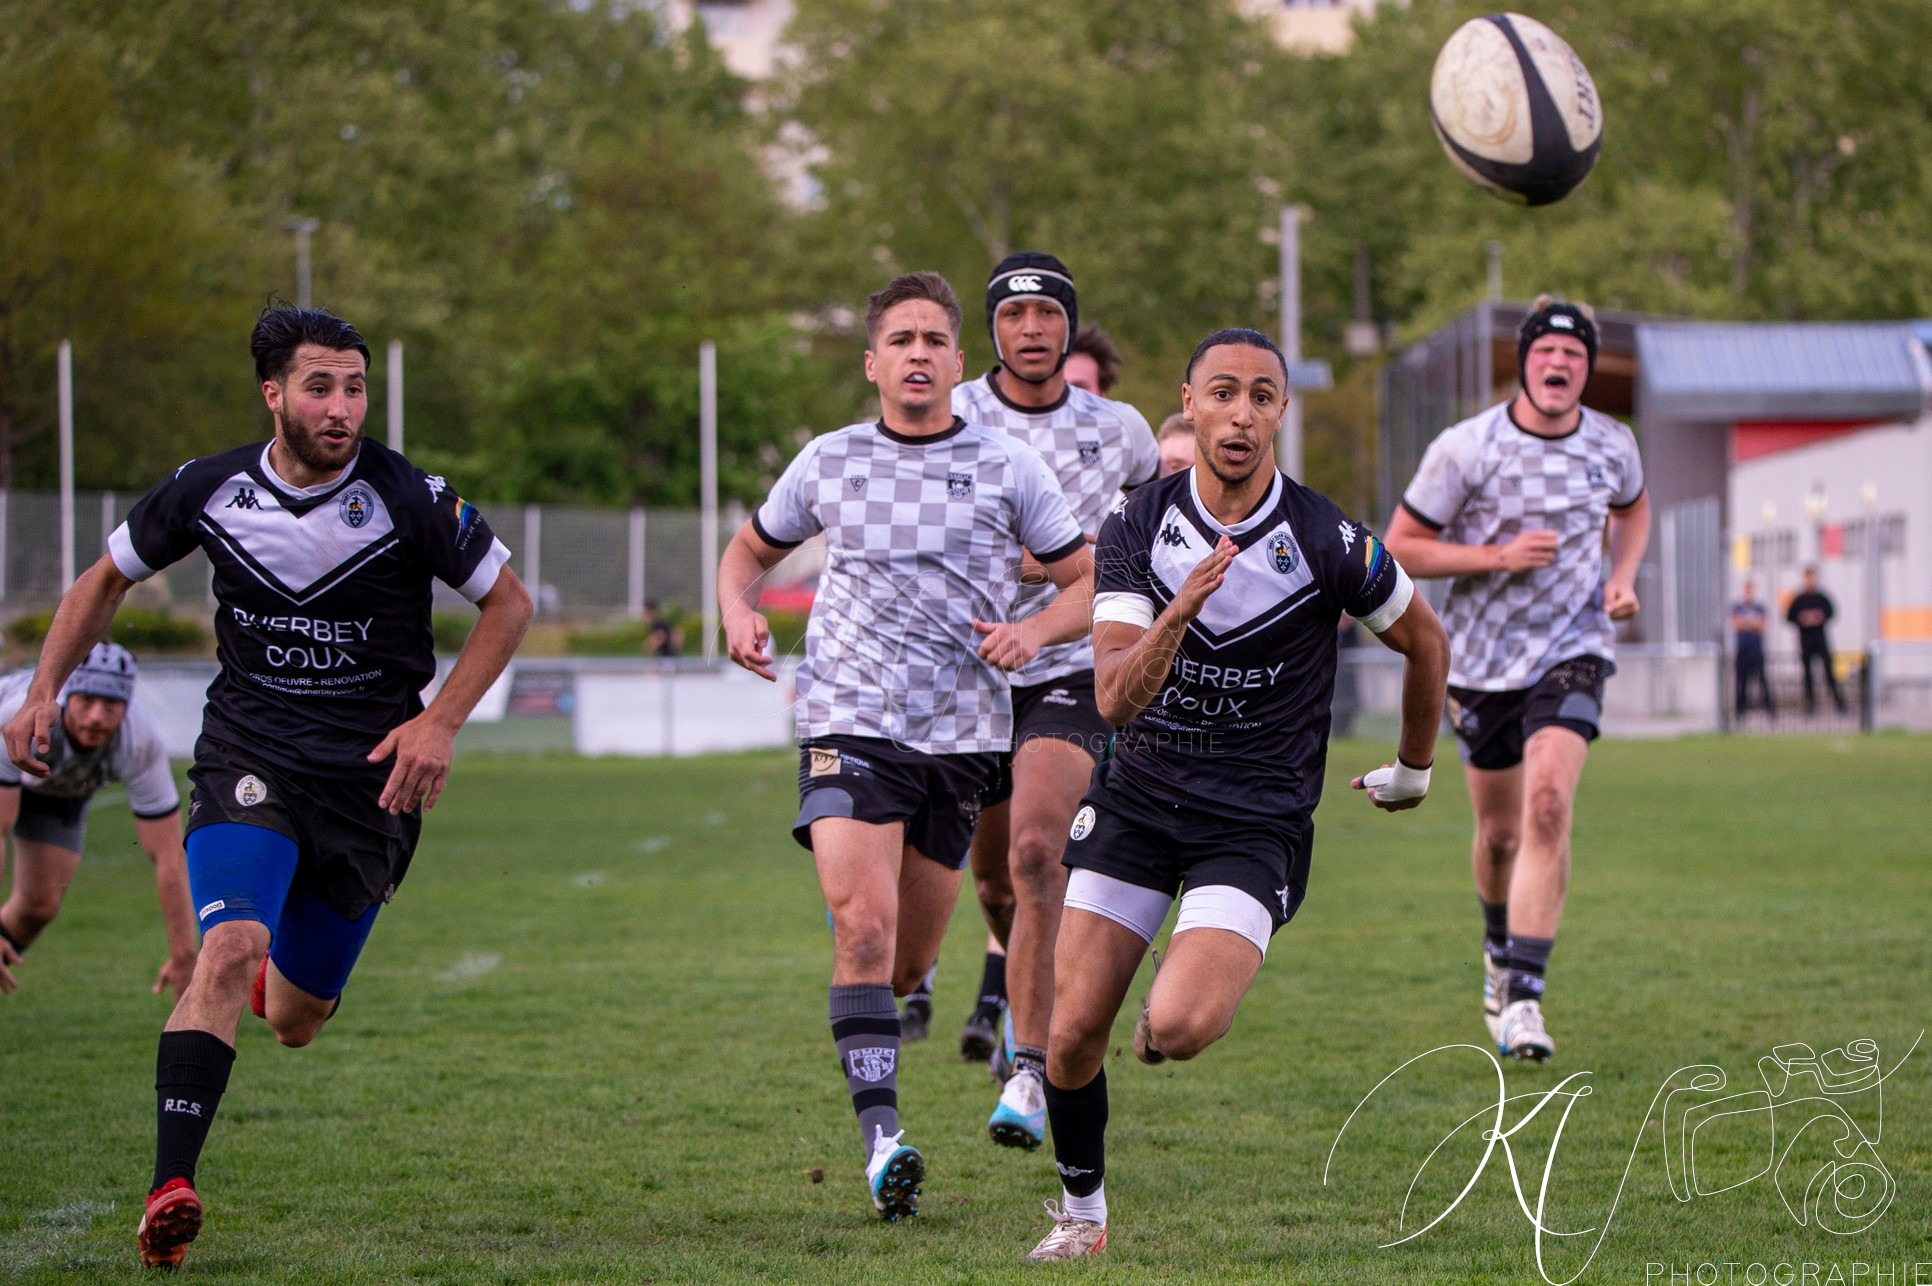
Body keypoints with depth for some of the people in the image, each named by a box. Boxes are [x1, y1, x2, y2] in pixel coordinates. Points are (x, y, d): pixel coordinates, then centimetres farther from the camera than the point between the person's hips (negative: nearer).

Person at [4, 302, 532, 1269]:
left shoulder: (407, 497, -11)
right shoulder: (210, 490, -5)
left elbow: (507, 602, 1)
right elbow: (107, 579, 12)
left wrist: (439, 723, -9)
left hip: (371, 773, 0)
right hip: (247, 754, 0)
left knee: (292, 1023, 8)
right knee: (230, 950, -26)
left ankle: (279, 972, 48)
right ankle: (169, 1192, -27)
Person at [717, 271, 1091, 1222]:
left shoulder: (1008, 467, 4)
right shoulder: (827, 463, 6)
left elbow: (1089, 584, 9)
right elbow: (750, 551, 22)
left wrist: (1034, 630, -12)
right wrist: (738, 611, 0)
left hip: (962, 732, 1)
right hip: (850, 722, -1)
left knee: (909, 959, 8)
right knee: (864, 923, -20)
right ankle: (882, 1140, -23)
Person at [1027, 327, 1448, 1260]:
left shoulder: (1327, 542, -11)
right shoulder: (1137, 529, -7)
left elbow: (1424, 641, 8)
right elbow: (1114, 697, -17)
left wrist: (1413, 770, 21)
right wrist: (1182, 608, -34)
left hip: (1257, 822, -2)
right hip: (1136, 799, 2)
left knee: (1179, 1028, -23)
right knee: (1072, 1033, -4)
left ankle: (1174, 1013, 16)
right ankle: (1081, 1211, 21)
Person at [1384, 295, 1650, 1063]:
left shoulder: (1613, 447, -1)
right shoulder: (1465, 449, -12)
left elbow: (1633, 510, 22)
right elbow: (1400, 547, -7)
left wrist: (1623, 577, 3)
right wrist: (1498, 554, -19)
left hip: (1572, 652, 0)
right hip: (1483, 657, 0)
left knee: (1548, 805, -21)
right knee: (1499, 833, 10)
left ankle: (1522, 996, -23)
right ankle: (1501, 946, 44)